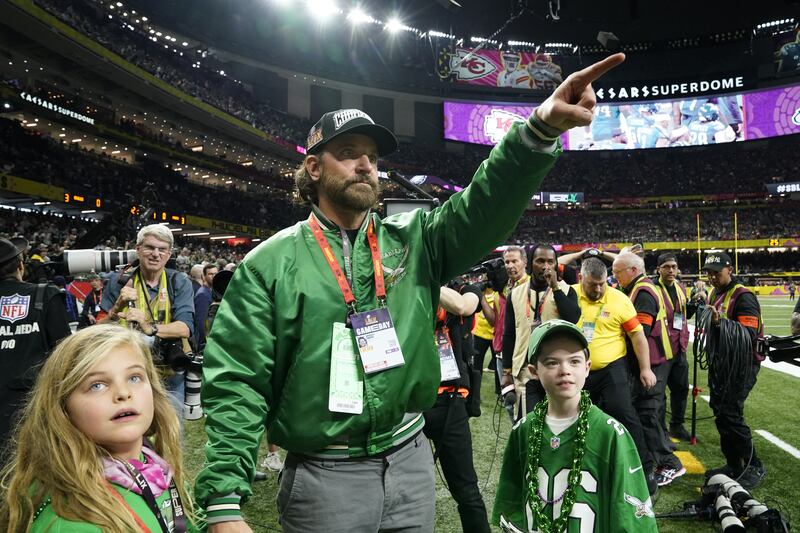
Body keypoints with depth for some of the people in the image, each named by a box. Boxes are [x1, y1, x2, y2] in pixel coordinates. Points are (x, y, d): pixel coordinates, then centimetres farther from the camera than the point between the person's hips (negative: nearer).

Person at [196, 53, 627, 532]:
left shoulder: (413, 240, 2)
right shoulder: (271, 263, -7)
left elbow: (482, 208, -13)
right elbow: (237, 384, -10)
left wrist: (541, 129, -30)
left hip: (411, 463, 4)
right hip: (323, 476, -3)